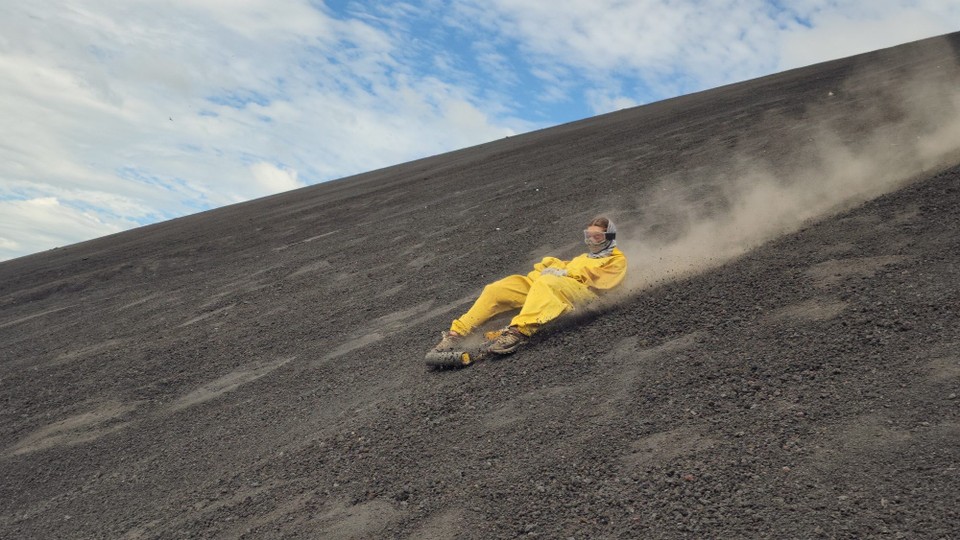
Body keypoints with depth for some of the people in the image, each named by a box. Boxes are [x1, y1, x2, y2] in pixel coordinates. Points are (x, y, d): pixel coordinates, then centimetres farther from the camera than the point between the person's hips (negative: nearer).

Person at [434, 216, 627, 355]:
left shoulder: (617, 260, 22)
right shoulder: (583, 258, 42)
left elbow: (597, 279, -1)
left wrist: (566, 272, -6)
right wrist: (552, 267, 5)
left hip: (578, 289, -7)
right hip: (542, 284, 7)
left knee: (545, 283, -41)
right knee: (495, 289, -13)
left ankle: (519, 331, -56)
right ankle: (456, 333, -17)